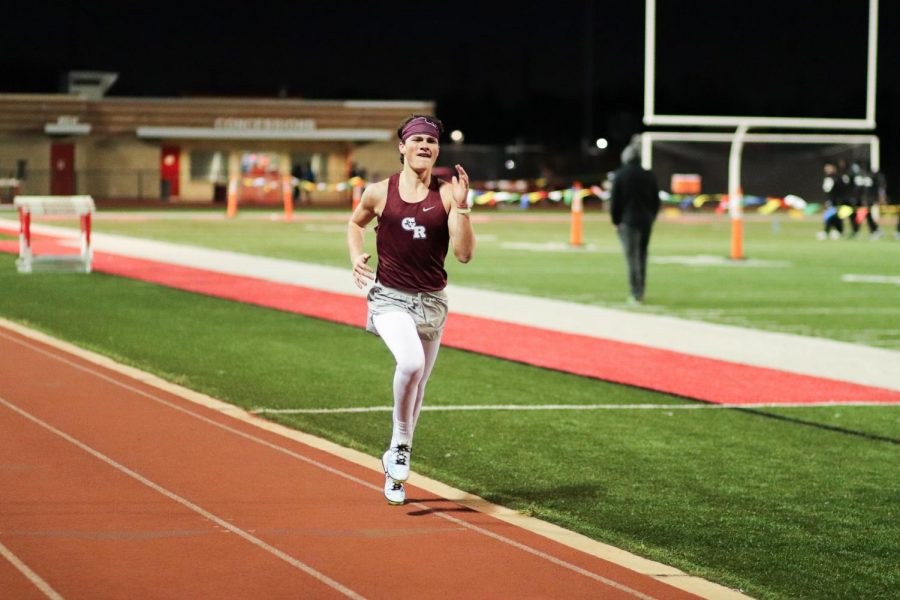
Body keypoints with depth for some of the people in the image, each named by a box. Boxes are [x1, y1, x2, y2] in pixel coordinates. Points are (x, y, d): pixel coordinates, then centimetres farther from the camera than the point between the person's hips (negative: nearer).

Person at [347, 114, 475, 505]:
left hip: (431, 301, 3)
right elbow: (355, 223, 19)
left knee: (418, 385, 12)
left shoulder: (447, 194, -3)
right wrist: (356, 256, 1)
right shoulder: (379, 193, -3)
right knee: (410, 362, -30)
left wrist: (461, 208, -19)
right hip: (390, 297, -3)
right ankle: (400, 444, -9)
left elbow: (464, 254, -9)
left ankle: (395, 466, 32)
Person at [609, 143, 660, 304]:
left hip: (628, 220, -4)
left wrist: (616, 221, 3)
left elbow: (614, 201, -5)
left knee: (632, 257, -5)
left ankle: (636, 294, -10)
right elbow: (656, 201, 8)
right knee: (642, 256, 13)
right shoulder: (649, 175, 6)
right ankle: (640, 293, 17)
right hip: (646, 221, 4)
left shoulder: (620, 175, -5)